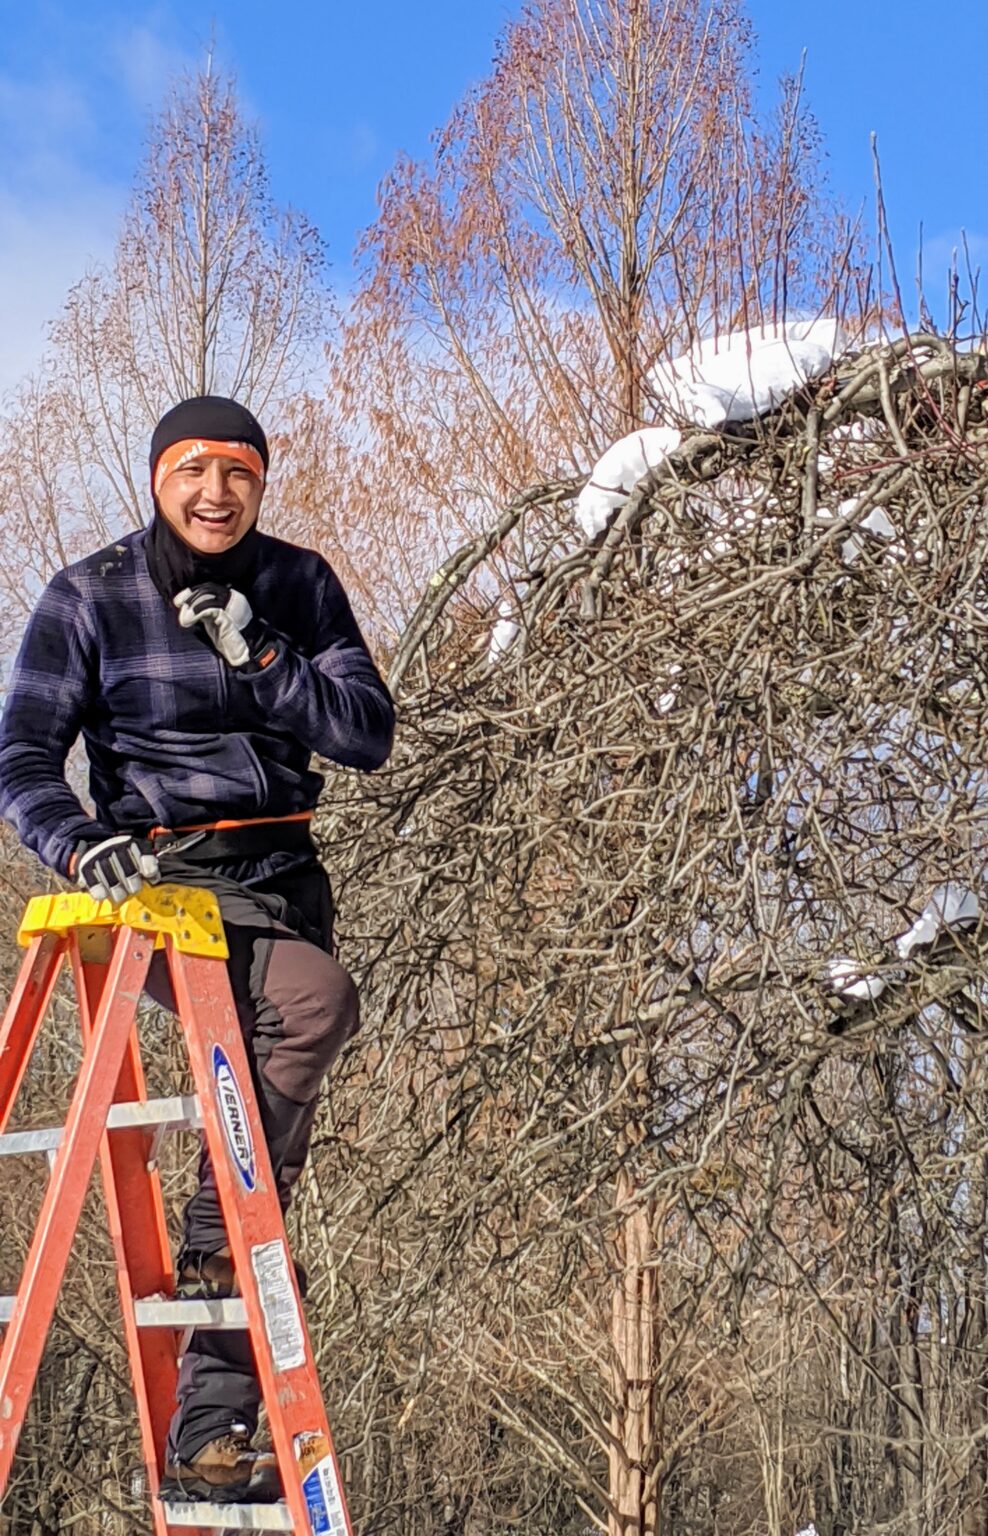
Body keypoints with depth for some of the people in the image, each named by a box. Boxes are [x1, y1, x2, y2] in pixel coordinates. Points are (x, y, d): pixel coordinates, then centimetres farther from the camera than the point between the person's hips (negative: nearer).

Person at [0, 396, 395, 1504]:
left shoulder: (299, 585, 6)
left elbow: (369, 735, -2)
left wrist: (257, 656, -14)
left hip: (281, 878, 4)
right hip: (163, 878, -4)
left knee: (266, 1086, -2)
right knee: (315, 999, -33)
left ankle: (207, 1438, 7)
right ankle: (215, 1240, -12)